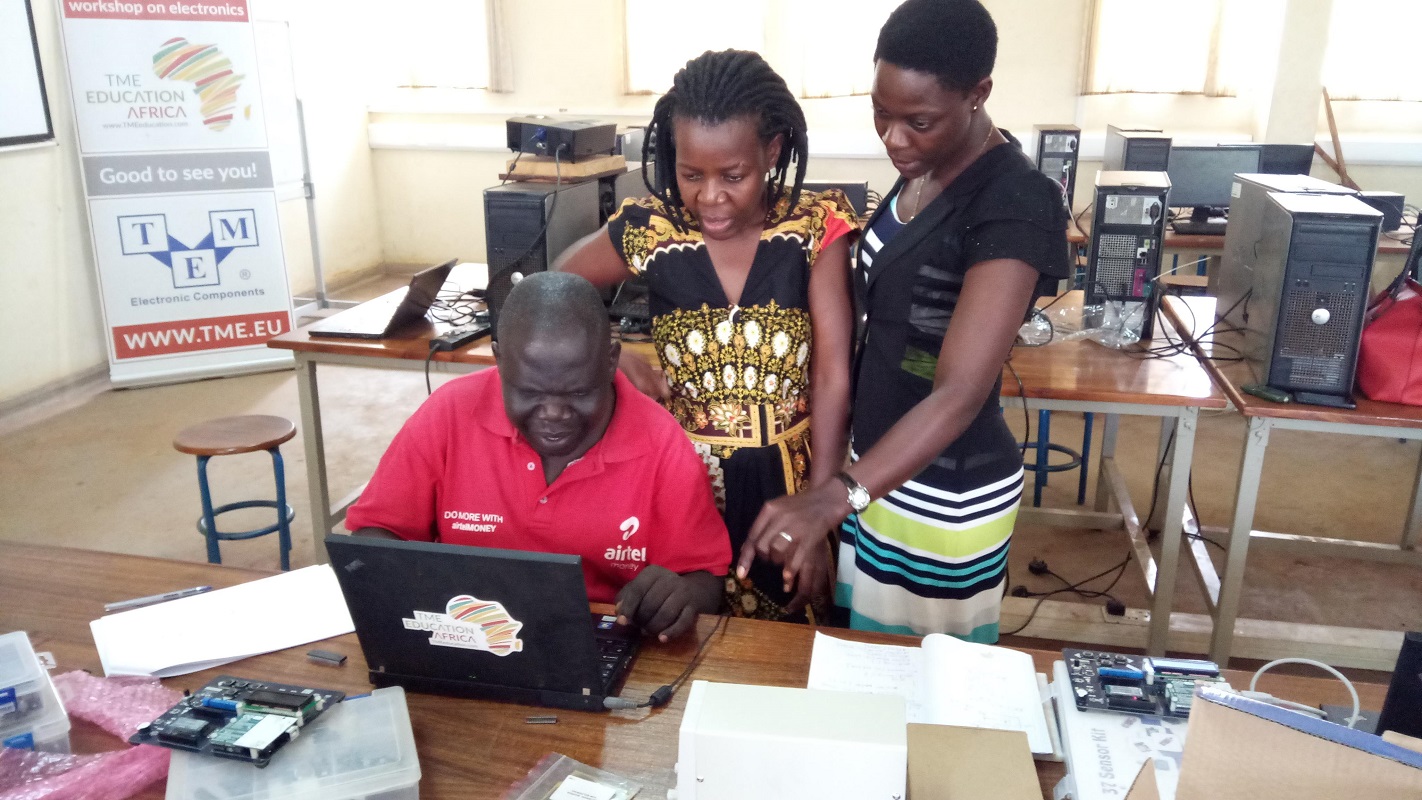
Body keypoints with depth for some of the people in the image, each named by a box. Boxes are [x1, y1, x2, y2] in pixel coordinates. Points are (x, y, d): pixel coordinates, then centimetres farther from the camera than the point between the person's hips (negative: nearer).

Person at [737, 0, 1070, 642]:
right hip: (881, 470, 8)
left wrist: (834, 498, -44)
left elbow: (959, 394, -33)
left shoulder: (1012, 206, -24)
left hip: (944, 499, -8)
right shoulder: (922, 169, 1)